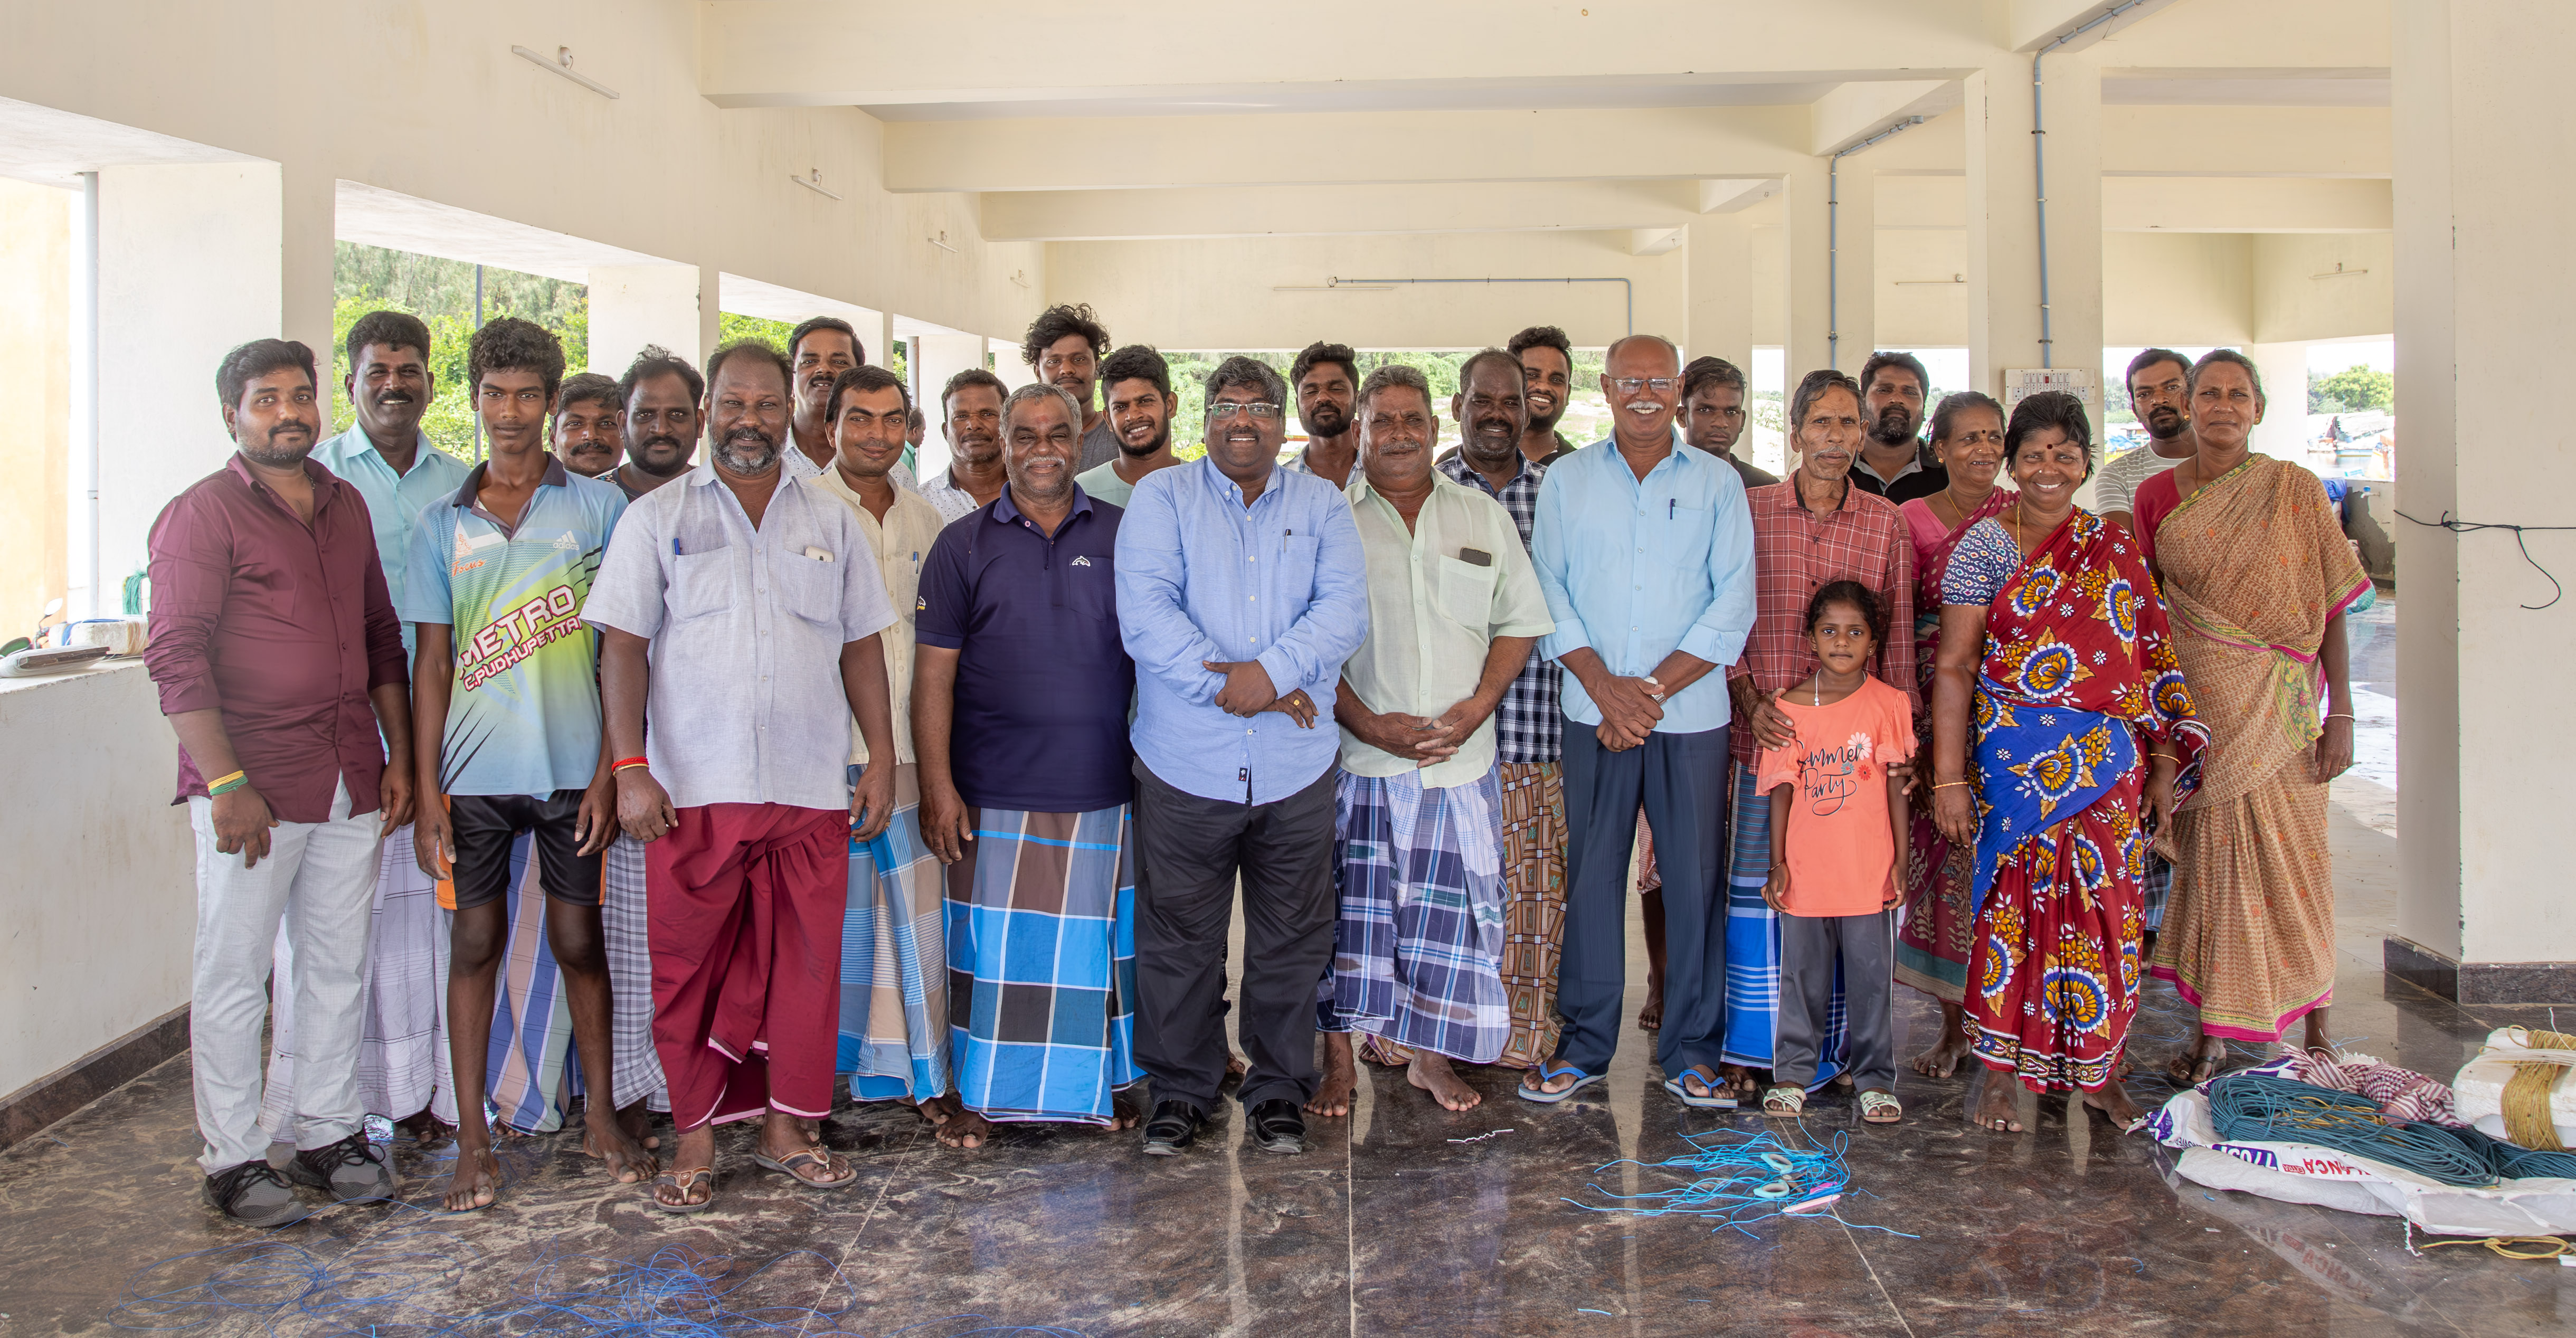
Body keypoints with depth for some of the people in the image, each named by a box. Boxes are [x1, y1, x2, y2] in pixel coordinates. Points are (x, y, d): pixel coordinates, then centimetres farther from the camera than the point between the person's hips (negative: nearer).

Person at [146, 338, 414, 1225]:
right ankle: (233, 1159, 12)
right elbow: (176, 658, -11)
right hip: (251, 792, -5)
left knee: (339, 967, 11)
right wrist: (226, 783, -17)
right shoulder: (202, 514, -4)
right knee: (234, 975, 2)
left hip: (351, 783, 6)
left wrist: (401, 754, 12)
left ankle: (329, 1134, 23)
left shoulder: (347, 506, 14)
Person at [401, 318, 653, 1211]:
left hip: (570, 766, -1)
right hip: (474, 771, 2)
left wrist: (609, 770, -6)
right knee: (475, 944, 5)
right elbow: (432, 663, 8)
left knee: (578, 941, 7)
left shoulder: (597, 508, 3)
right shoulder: (442, 525, 8)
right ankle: (474, 1143, 13)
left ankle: (601, 1118, 21)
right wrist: (426, 790, 1)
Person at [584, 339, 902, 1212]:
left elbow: (861, 648, 13)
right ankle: (695, 1134, 16)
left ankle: (783, 1125, 19)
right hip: (693, 788, -2)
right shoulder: (656, 520, 6)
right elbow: (624, 646, 0)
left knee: (802, 961, 5)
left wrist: (882, 761, 6)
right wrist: (629, 767, -9)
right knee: (690, 967, 3)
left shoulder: (832, 524, 13)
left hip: (811, 788, 2)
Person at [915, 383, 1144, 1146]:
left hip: (1102, 791, 1)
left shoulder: (1123, 538, 7)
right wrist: (936, 785, -8)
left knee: (1095, 941, 10)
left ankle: (1101, 1085, 24)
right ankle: (982, 1095, 17)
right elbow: (934, 671, 0)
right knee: (992, 942, 4)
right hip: (993, 791, -1)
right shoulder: (963, 545, 3)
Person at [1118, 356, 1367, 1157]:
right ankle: (1180, 1090, 24)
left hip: (1296, 768, 2)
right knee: (1178, 940, 8)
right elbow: (1144, 613, -9)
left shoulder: (1322, 505, 9)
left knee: (1291, 942, 10)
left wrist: (1272, 672, -21)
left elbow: (1345, 610, -5)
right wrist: (1226, 686, -17)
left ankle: (1278, 1091, 25)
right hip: (1185, 766, -1)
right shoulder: (1161, 498, 3)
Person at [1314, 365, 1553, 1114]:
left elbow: (1520, 623, 10)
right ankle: (1339, 1062, 14)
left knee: (1450, 909, 5)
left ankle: (1430, 1057, 21)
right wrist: (1367, 723, -12)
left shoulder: (1485, 518, 11)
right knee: (1347, 908, 1)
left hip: (1460, 760, 2)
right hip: (1353, 760, -2)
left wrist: (1477, 707, -5)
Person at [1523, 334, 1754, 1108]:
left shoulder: (1719, 484, 6)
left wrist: (1653, 688, -10)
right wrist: (1606, 687, -10)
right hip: (1593, 712, 1)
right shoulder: (1567, 480, 9)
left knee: (1694, 876, 2)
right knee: (1591, 873, 4)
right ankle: (1584, 1045, 15)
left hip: (1692, 715, 0)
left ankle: (1692, 1050, 13)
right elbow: (1548, 592, 3)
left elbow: (1734, 603, -1)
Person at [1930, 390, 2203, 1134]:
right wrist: (1948, 778, -11)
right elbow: (1954, 667, -5)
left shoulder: (2114, 548, 10)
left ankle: (2100, 1071, 19)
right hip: (2019, 764, -3)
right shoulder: (1984, 545, -1)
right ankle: (2001, 1073, 13)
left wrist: (2165, 764, 3)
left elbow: (2153, 658, 10)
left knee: (2105, 909, 5)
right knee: (2017, 906, 0)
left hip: (2111, 765, 3)